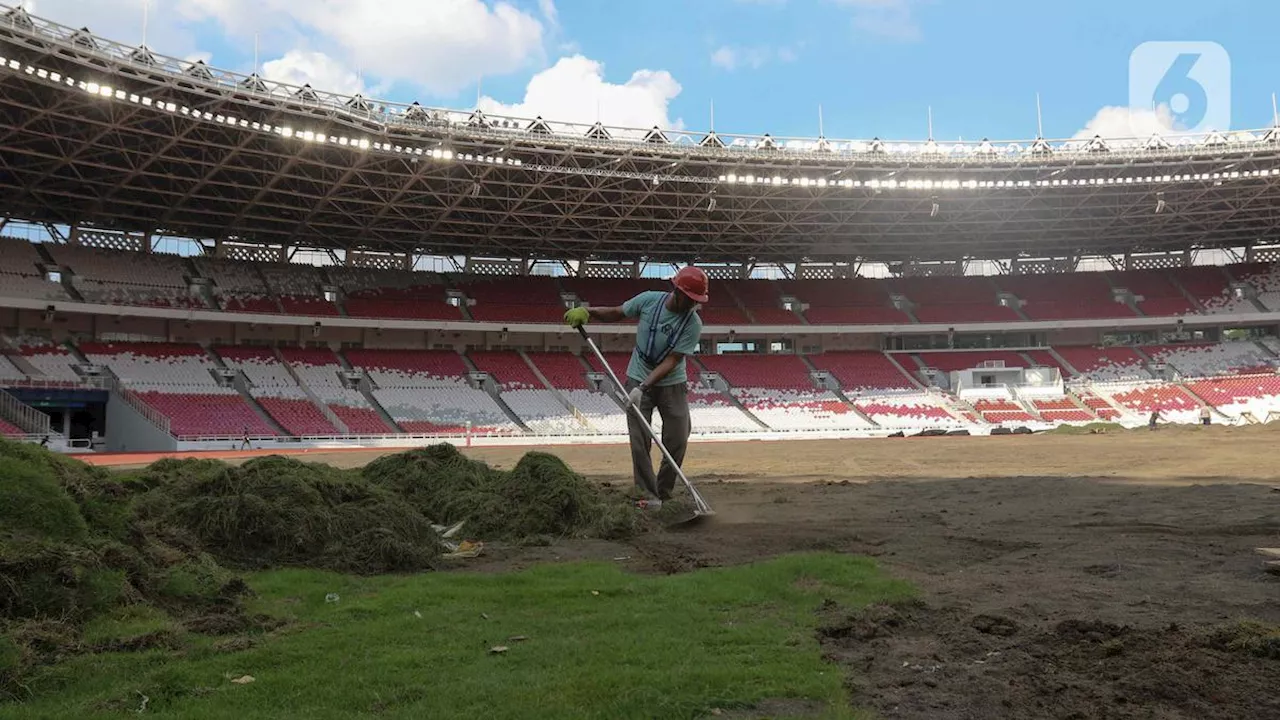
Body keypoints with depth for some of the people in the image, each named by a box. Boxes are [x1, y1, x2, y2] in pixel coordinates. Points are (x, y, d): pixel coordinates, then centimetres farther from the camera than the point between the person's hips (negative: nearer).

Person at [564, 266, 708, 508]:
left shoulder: (693, 323, -16)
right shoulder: (649, 299, -12)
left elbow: (671, 361, -21)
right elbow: (616, 314, 5)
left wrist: (643, 387, -30)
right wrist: (588, 312, -11)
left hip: (673, 384, 0)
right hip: (638, 379, 0)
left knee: (677, 440, -2)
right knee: (639, 441, -6)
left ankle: (664, 494, 15)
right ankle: (648, 495, 1)